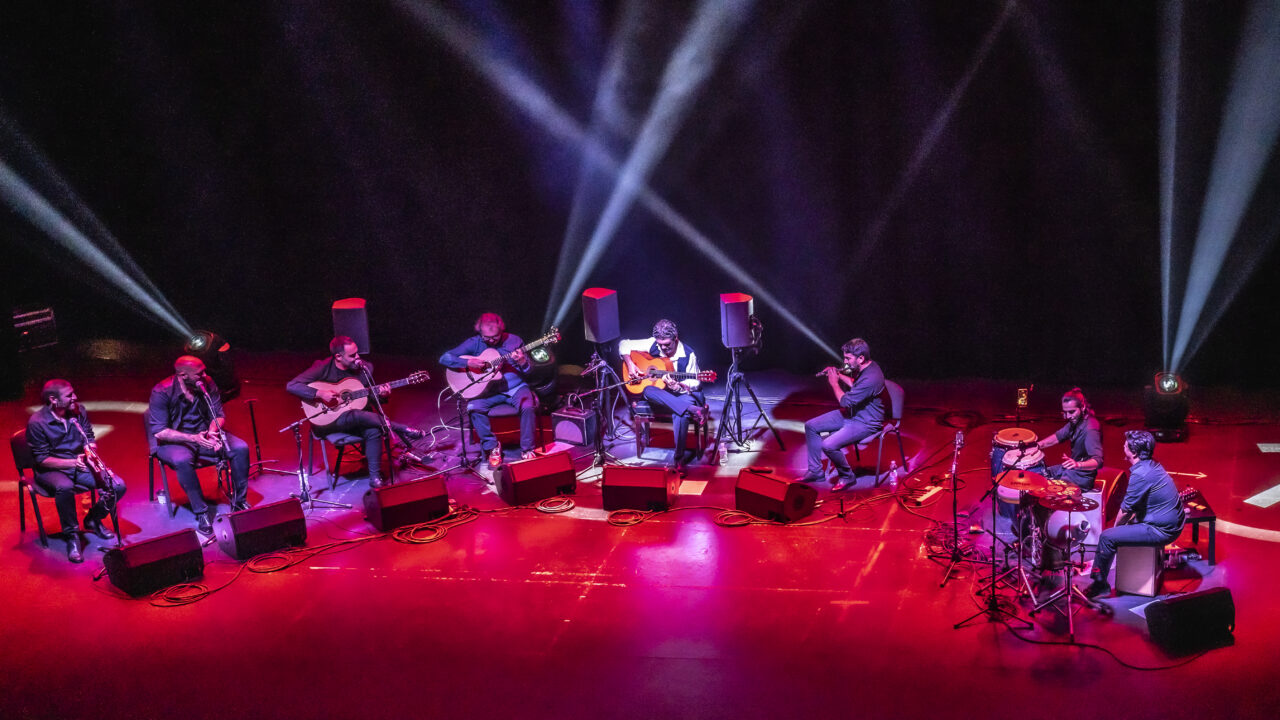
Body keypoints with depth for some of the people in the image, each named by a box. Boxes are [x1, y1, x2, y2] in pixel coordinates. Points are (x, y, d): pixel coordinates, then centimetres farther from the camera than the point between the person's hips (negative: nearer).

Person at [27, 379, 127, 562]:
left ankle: (93, 520, 12)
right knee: (65, 488, -42)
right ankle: (71, 536, -22)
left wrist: (91, 448, -14)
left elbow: (90, 438, 11)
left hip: (80, 465, 5)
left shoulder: (78, 410, 0)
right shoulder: (37, 423, -16)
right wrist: (73, 462, -27)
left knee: (118, 486, -17)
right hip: (52, 471, -5)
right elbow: (42, 459, -15)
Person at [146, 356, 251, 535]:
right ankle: (201, 513, -26)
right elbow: (159, 431, -22)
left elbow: (219, 415, 1)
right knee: (183, 460, -38)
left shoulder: (207, 384, -8)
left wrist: (213, 431, -23)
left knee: (240, 448, -18)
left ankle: (239, 502, -4)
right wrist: (193, 438, -32)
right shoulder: (162, 392, -20)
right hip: (173, 440, -5)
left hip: (204, 434, 5)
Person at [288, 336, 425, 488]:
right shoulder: (323, 368, -11)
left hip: (358, 420, 4)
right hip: (328, 422, -4)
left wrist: (381, 394, -11)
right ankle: (403, 430, -21)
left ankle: (375, 477, -23)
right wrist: (320, 393, -26)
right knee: (357, 416, -35)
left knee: (374, 430, -31)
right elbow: (291, 386, -15)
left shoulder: (365, 368, 1)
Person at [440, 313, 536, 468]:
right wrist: (467, 363, -21)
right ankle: (492, 447, -9)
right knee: (473, 407, -27)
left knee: (528, 406, -30)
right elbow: (444, 358, -6)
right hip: (488, 390, 1)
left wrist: (522, 363, -22)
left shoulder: (513, 340, 0)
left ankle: (527, 451, -14)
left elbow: (529, 371, 2)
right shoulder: (474, 343, -1)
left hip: (515, 387, -1)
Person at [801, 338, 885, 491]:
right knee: (811, 426, 7)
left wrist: (834, 383, -11)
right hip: (851, 413, 10)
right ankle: (815, 472, 16)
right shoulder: (864, 367, -1)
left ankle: (847, 476, 0)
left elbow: (845, 401, -27)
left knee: (828, 445, -27)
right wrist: (839, 375, 5)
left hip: (866, 423, -10)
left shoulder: (871, 378, -32)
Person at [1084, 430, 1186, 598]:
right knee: (1121, 525, 29)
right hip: (1173, 524, 10)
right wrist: (1123, 522, 13)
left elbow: (1126, 510, -15)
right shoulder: (1153, 465, 7)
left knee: (1107, 537, -9)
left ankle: (1099, 584, 2)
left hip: (1160, 531, -10)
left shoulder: (1140, 474, -24)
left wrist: (1116, 527, 2)